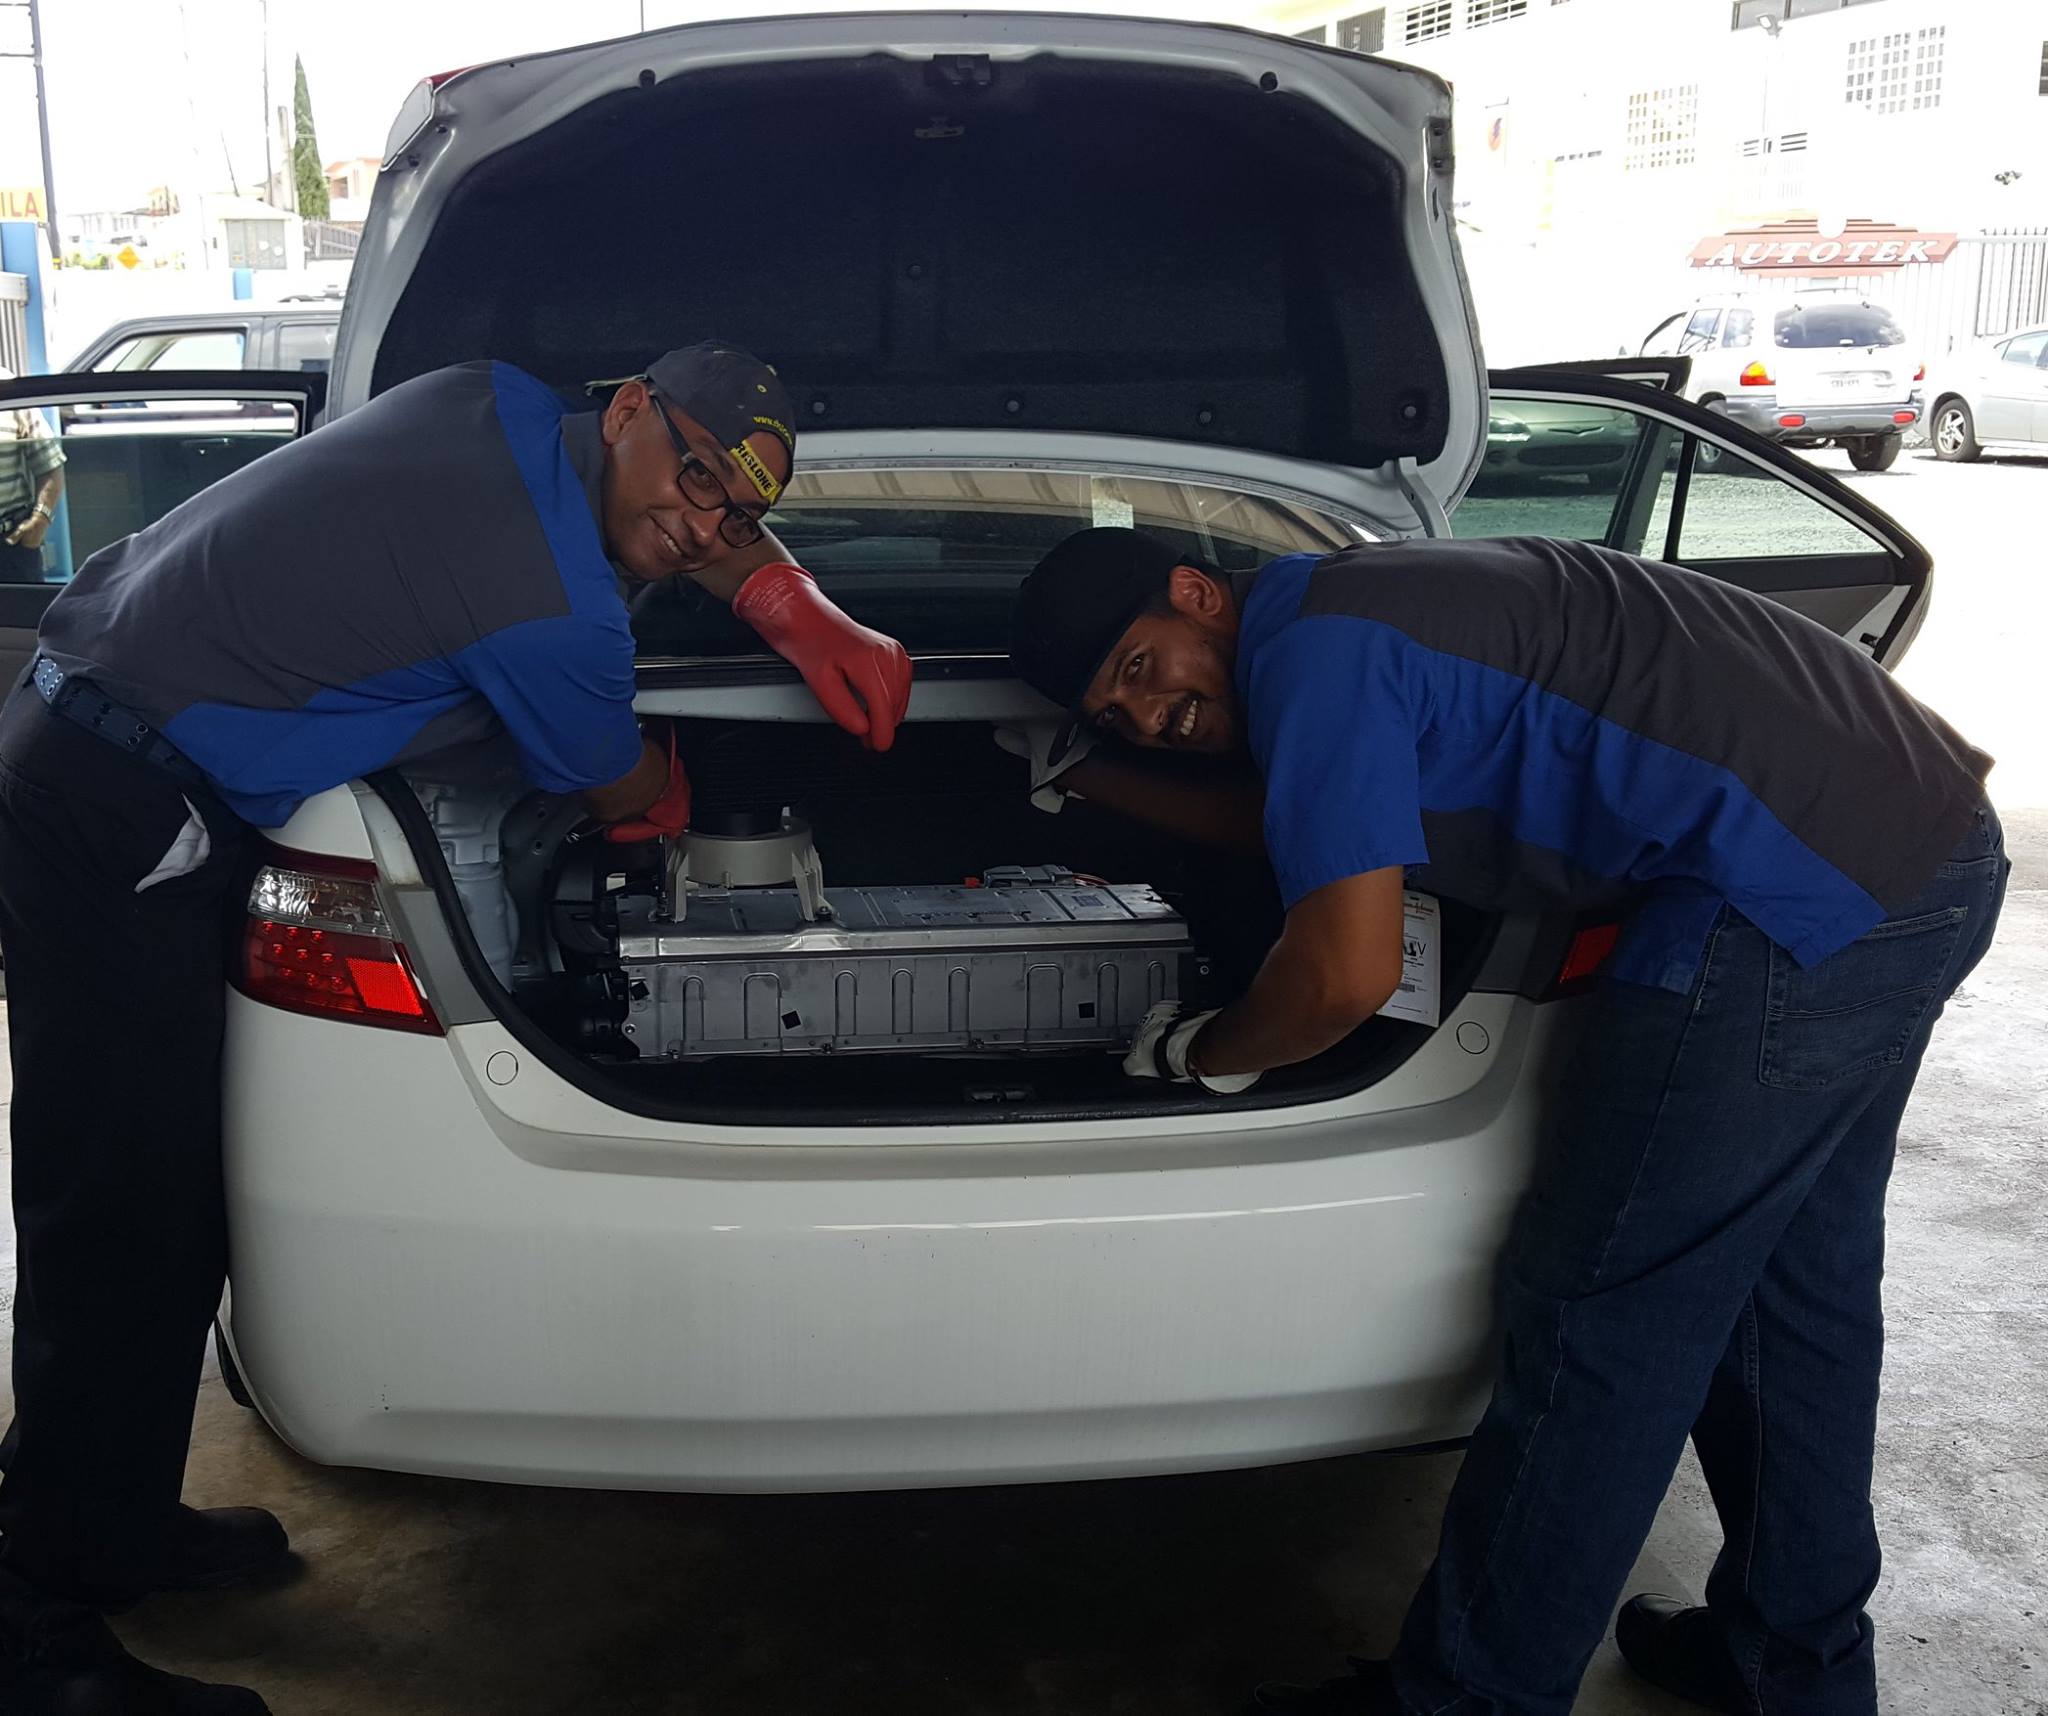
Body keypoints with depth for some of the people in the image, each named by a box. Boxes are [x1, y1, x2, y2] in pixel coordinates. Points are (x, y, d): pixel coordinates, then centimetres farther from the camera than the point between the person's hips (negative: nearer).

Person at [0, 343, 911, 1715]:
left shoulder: (499, 407, 6)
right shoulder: (561, 613, -21)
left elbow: (700, 528, 23)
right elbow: (619, 793, 0)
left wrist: (803, 612, 7)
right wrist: (667, 790, 24)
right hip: (117, 825, -11)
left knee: (155, 1199, 17)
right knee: (128, 1226, -5)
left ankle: (115, 1525, 32)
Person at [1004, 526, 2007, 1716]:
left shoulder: (1311, 654, -13)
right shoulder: (1361, 604, 19)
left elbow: (1345, 975, -17)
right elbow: (1261, 815, 38)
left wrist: (1200, 1052, 2)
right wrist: (1085, 775, 42)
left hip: (1802, 896, -11)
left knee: (1597, 1325, 0)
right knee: (1791, 1288, 23)